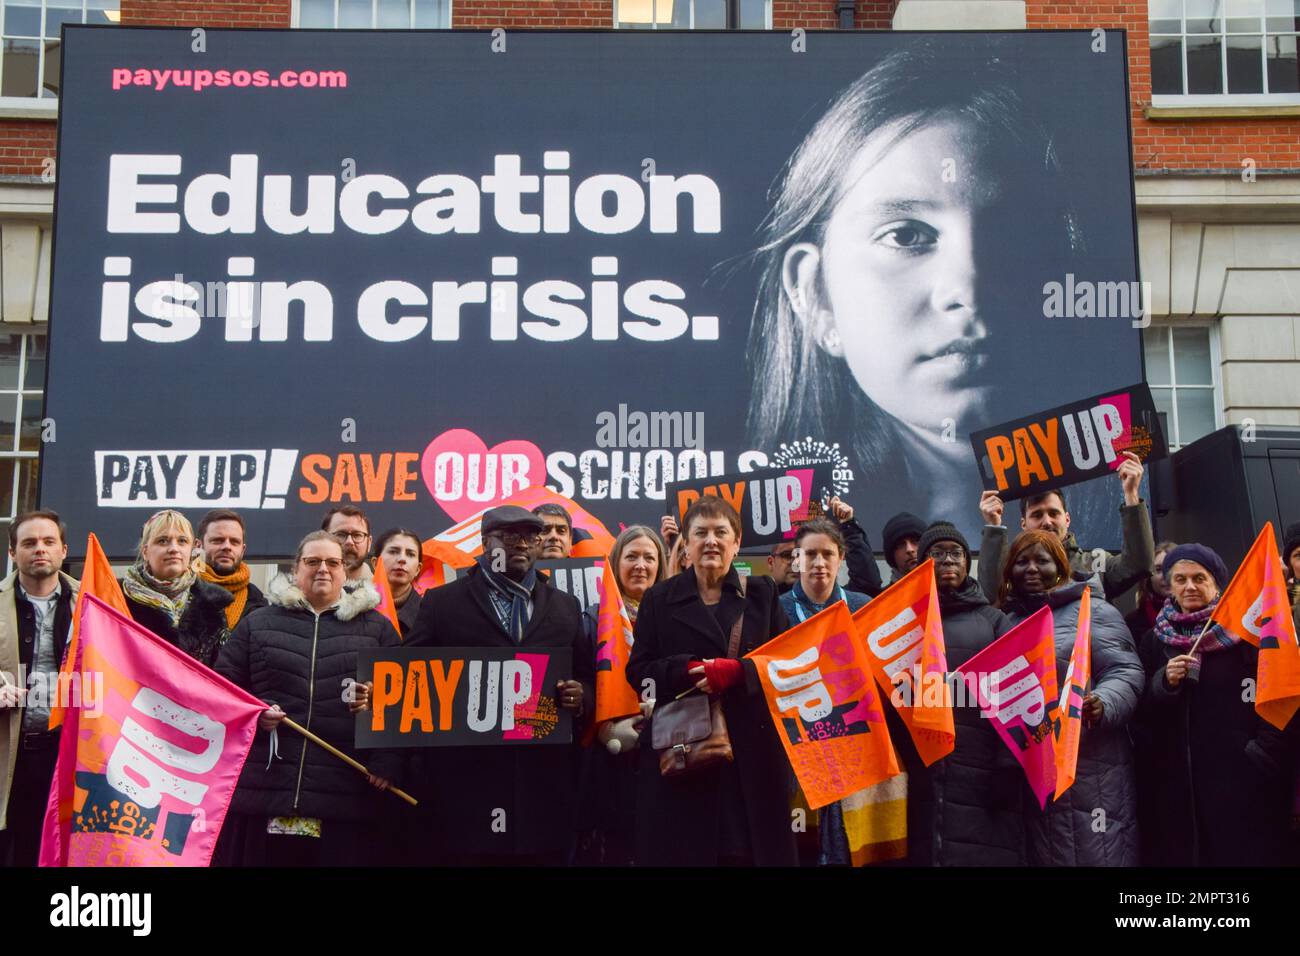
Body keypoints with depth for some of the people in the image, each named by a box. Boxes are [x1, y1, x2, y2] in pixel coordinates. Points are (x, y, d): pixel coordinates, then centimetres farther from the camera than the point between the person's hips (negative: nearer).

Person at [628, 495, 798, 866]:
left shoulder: (762, 594, 12)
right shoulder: (659, 599, 10)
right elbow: (638, 670, 3)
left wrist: (737, 671, -14)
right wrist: (688, 670, -15)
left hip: (751, 749, 1)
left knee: (749, 847, -3)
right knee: (683, 847, -3)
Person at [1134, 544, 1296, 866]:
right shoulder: (1154, 640, 13)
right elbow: (1142, 713, 11)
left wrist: (1266, 752, -13)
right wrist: (1165, 683, -6)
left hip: (1240, 777, -3)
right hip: (1177, 780, 3)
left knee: (1245, 852, -3)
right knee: (1182, 852, 3)